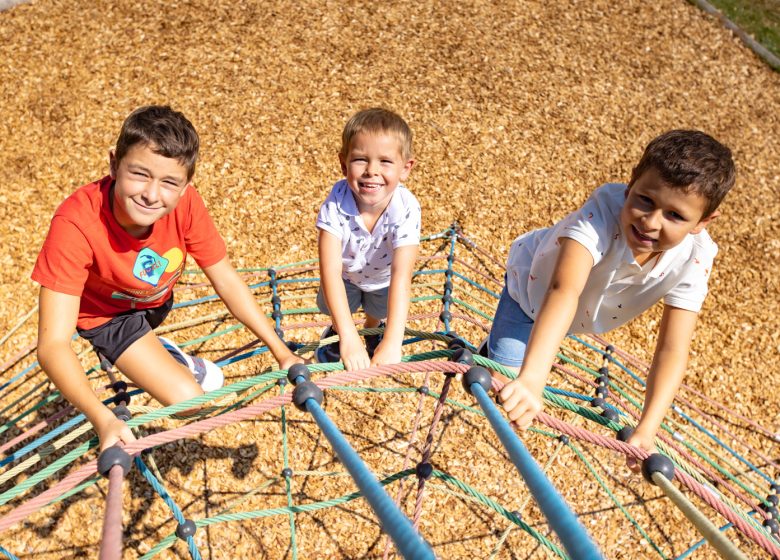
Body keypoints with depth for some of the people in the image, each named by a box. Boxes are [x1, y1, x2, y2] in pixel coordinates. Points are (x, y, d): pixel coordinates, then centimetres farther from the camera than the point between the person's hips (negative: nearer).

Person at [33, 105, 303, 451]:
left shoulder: (185, 203, -30)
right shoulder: (76, 224, -41)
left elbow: (227, 282, -18)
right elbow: (53, 345, -41)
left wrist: (281, 351, -20)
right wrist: (104, 420, -54)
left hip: (155, 299, 4)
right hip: (105, 311, -4)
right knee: (189, 401, -13)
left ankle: (153, 354, 37)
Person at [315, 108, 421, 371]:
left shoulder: (406, 209, -42)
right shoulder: (336, 204, -41)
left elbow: (401, 277, -48)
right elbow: (330, 270, -46)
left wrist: (392, 343, -57)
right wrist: (348, 338, -55)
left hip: (382, 278, 0)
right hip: (345, 274, 0)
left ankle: (374, 328, 54)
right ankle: (337, 332, 40)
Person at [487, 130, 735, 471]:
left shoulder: (695, 259, -32)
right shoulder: (603, 212, -46)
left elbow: (672, 350, -35)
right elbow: (564, 290, -61)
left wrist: (646, 432, -46)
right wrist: (531, 380, -75)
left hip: (591, 312, 4)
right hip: (534, 283, -4)